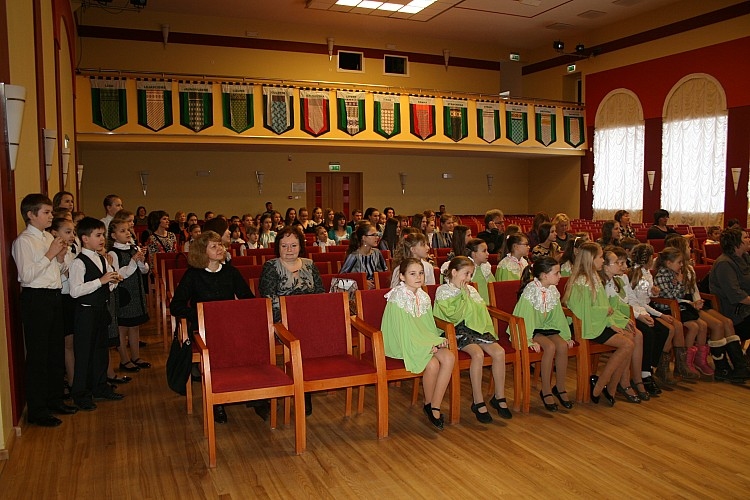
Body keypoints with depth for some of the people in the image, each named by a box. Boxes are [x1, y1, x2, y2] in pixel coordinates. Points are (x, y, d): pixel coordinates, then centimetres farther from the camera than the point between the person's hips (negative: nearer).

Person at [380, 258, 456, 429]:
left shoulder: (423, 297, 8)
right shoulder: (397, 298, -15)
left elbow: (429, 326, 13)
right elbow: (403, 331, -18)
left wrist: (437, 341, -7)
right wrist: (429, 345, -19)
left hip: (425, 341, 7)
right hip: (402, 344, -7)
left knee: (449, 357, -18)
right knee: (432, 364, -27)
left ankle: (435, 407, -11)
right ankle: (428, 404, 1)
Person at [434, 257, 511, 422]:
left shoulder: (471, 290, 17)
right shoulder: (443, 291, -1)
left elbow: (482, 311, 14)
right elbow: (454, 315, -13)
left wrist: (490, 332, 3)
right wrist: (464, 296, -6)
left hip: (476, 328, 6)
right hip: (458, 331, -6)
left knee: (499, 351, -18)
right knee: (478, 353, -31)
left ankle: (499, 397, -5)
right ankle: (478, 402, -20)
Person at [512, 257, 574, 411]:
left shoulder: (553, 292, 4)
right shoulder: (530, 292, -18)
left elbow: (558, 316, 10)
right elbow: (525, 318, -20)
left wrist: (566, 335, 4)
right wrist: (530, 340, -27)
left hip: (546, 327, 6)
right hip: (531, 329, -6)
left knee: (563, 345, -21)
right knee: (550, 346, -30)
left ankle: (560, 388, -5)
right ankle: (546, 391, -16)